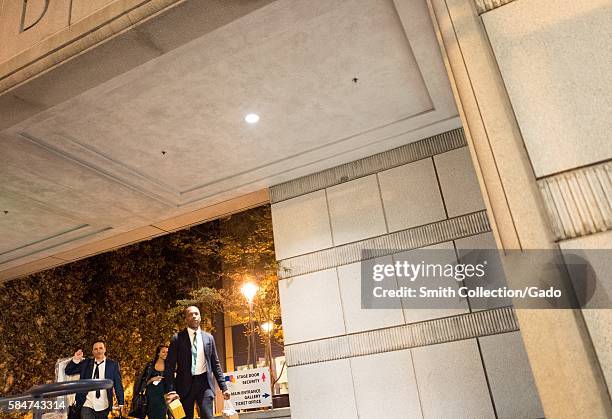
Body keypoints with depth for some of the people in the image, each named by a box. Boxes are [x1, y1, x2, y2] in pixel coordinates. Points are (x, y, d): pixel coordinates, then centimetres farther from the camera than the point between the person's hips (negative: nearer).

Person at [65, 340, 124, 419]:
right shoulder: (86, 363, 7)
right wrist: (75, 359, -8)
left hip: (103, 406, -1)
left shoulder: (113, 364, 1)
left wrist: (120, 402, -5)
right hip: (87, 405, 1)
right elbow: (68, 371, 9)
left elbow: (118, 385, 0)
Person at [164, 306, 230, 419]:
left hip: (204, 383, 2)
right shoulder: (177, 338, 1)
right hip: (185, 384, -1)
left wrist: (223, 387, 6)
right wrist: (171, 390, -13)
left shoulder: (208, 338, 10)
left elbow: (215, 364, 12)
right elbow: (169, 366, -3)